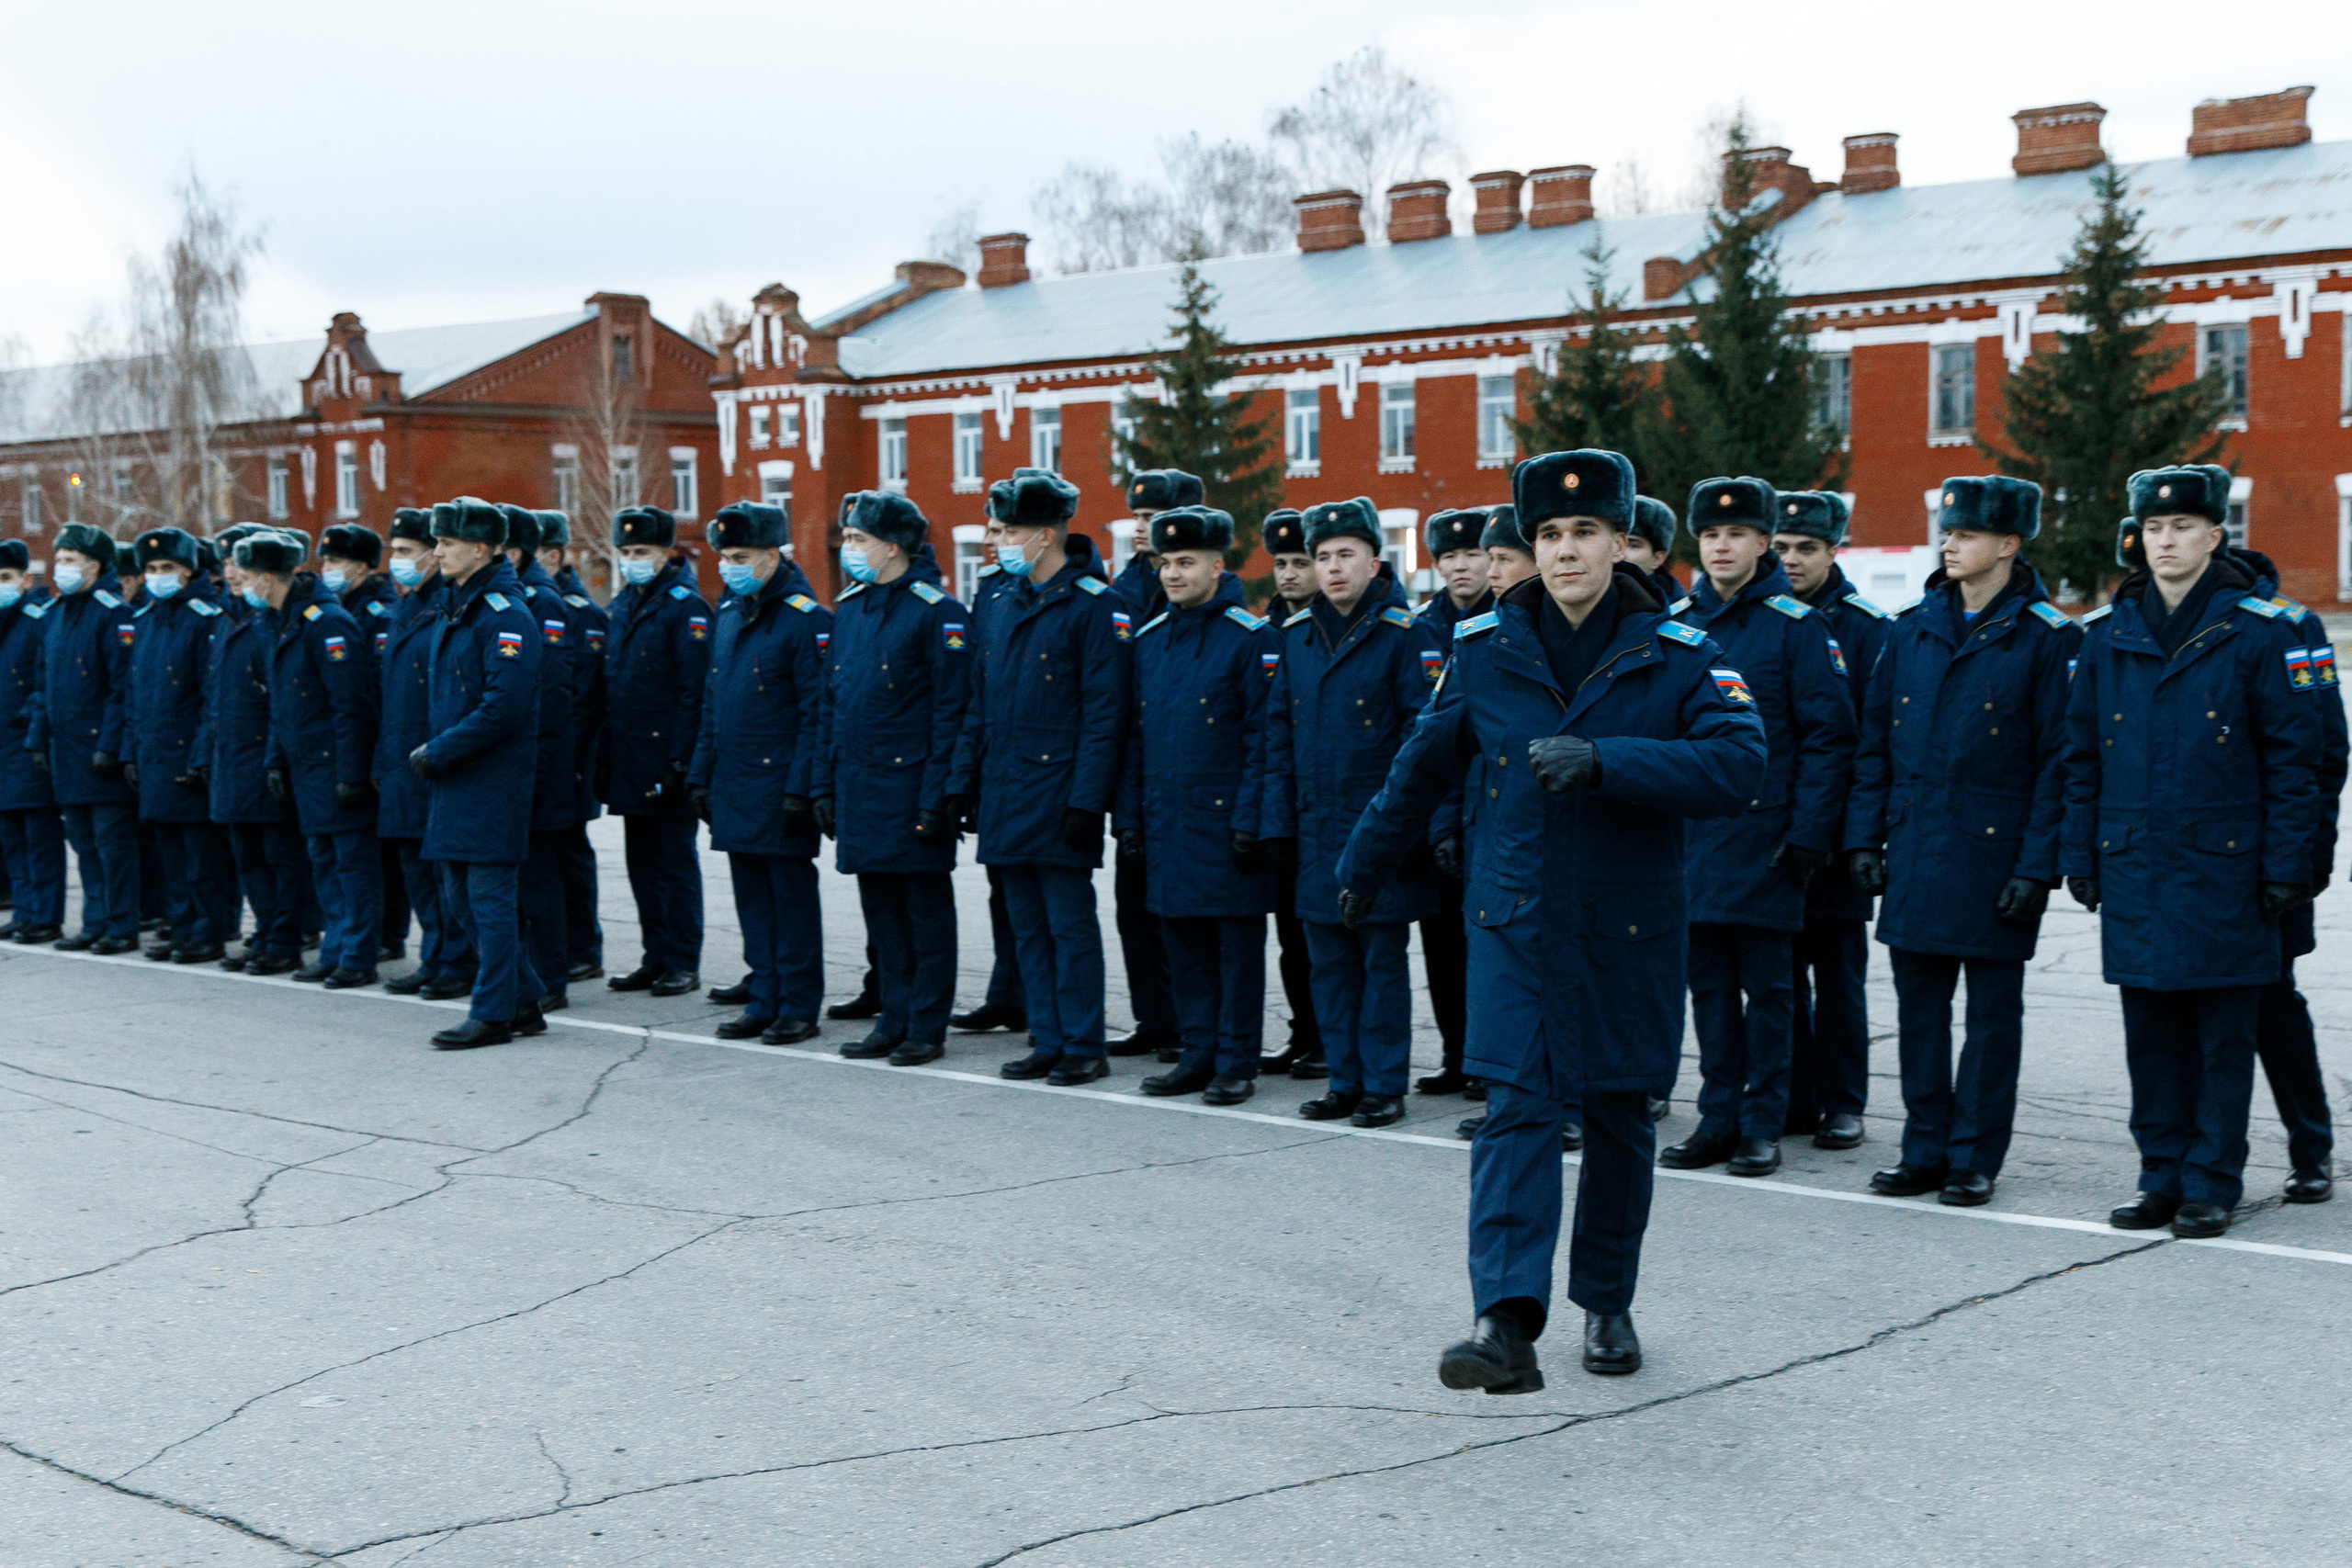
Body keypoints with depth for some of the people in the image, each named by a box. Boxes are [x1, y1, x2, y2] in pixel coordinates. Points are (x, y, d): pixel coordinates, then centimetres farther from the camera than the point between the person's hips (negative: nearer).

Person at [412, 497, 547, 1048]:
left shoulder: (505, 615, -15)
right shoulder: (454, 608, 15)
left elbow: (504, 708, -23)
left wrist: (438, 752, -17)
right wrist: (434, 751, 11)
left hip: (493, 783, -10)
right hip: (455, 782, 10)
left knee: (489, 897, -3)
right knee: (460, 898, 13)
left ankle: (494, 1014, 6)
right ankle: (524, 999, 22)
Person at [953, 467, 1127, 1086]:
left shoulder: (1094, 606, -9)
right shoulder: (1001, 606, 13)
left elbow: (1104, 712, -13)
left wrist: (1086, 800, -18)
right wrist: (964, 783, 13)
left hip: (1058, 797, -7)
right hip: (1006, 797, 8)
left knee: (1070, 926, -1)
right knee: (1028, 927, 12)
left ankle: (1083, 1048, 7)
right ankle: (1049, 1042, 20)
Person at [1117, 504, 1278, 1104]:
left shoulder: (1250, 638, -7)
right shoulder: (1149, 638, 12)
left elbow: (1263, 738, -10)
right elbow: (1137, 737, 15)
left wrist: (1250, 822, -15)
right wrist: (1130, 817, 11)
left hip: (1224, 823, -6)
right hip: (1167, 824, 6)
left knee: (1237, 946, 2)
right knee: (1184, 944, 11)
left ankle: (1236, 1064, 9)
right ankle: (1198, 1055, 21)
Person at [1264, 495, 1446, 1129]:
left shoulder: (1405, 635, -7)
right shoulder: (1295, 635, 9)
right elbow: (1279, 733, 11)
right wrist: (1278, 822, 5)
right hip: (1317, 828, 5)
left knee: (1383, 959, 3)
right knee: (1330, 959, 10)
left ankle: (1384, 1085, 12)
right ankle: (1344, 1081, 20)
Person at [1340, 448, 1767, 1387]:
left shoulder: (1679, 656, -6)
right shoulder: (1483, 650, 1)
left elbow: (1740, 766, -20)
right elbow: (1424, 767, 14)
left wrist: (1605, 760, -30)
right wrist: (1363, 867, 25)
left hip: (1630, 929, 0)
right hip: (1514, 921, 0)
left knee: (1620, 1118, 11)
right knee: (1516, 1110, -11)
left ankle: (1607, 1302, 30)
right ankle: (1506, 1324, -16)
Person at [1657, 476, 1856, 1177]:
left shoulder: (1796, 624, -4)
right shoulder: (1675, 622, 9)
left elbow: (1826, 736, -6)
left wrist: (1809, 832, -12)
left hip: (1763, 839, -4)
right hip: (1690, 834, 4)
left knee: (1765, 988, 3)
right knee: (1709, 985, 9)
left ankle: (1762, 1126, 11)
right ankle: (1719, 1120, 18)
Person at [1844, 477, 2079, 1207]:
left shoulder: (2048, 638, -5)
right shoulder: (1910, 628, 8)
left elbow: (2059, 762, -7)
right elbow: (1875, 741, 12)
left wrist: (2038, 866, -11)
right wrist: (1865, 837, 5)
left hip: (1994, 857, -4)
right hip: (1915, 851, 5)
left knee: (1992, 1009, 5)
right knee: (1918, 1002, 9)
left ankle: (1975, 1158, 14)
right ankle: (1925, 1148, 20)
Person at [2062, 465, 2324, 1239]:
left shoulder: (2261, 631, -3)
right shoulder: (2107, 633, 8)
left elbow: (2293, 757, -3)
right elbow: (2081, 754, 12)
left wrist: (2286, 867, -7)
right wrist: (2080, 857, 8)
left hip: (2224, 869, -3)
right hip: (2134, 873, 4)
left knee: (2224, 1037, 4)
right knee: (2151, 1036, 9)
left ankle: (2212, 1186, 13)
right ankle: (2163, 1178, 20)